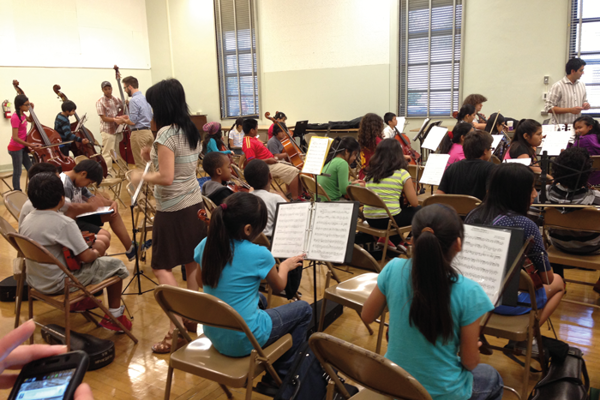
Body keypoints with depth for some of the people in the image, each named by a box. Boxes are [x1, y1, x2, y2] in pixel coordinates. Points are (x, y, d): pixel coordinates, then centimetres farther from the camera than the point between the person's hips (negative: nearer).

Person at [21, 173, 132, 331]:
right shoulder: (64, 223, -24)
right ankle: (114, 316, 10)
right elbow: (86, 257, -22)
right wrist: (96, 253, 0)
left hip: (35, 281, 8)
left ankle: (77, 302, 37)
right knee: (116, 265, 2)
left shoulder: (26, 220, -1)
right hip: (57, 285, -8)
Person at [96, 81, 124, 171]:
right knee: (107, 153, -4)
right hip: (107, 131, -5)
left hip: (118, 130, 6)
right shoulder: (100, 102, -8)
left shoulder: (116, 99, 7)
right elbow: (104, 118, -12)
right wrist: (114, 119, -28)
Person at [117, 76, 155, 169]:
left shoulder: (134, 100, -13)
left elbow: (132, 122, -17)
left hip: (139, 133, -9)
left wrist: (122, 120, 4)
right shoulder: (146, 98, 13)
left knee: (141, 165, -3)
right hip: (149, 132, 9)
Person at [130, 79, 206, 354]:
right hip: (195, 204, 8)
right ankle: (192, 318, 25)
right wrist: (154, 158, 9)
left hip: (173, 210, -8)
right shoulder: (192, 131, 8)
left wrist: (141, 177, -7)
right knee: (191, 263, 14)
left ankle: (176, 328, -5)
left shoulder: (165, 133, -18)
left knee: (162, 267, 0)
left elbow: (166, 177, -24)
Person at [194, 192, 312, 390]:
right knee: (304, 309, 16)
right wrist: (285, 265, 19)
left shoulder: (206, 245, -8)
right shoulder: (259, 254, -22)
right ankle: (280, 376, 24)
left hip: (213, 335, 6)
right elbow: (279, 287, -2)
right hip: (245, 341, -6)